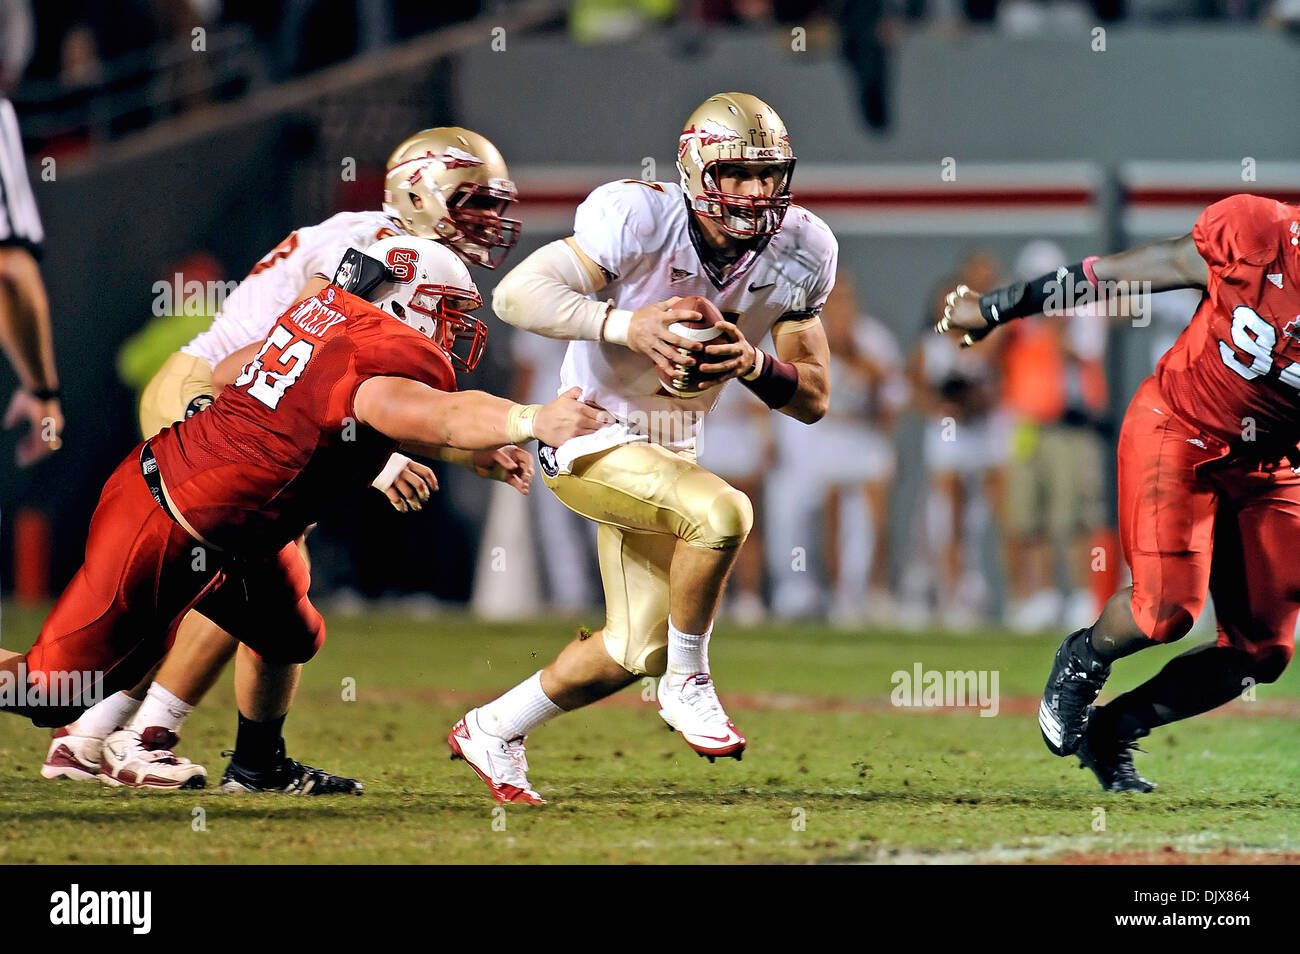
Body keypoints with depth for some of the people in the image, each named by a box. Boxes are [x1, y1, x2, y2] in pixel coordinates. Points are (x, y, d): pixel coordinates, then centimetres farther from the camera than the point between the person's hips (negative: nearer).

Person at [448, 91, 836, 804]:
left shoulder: (799, 253, -8)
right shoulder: (640, 219, -25)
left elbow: (813, 400, -4)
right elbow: (516, 294, -28)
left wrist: (753, 364, -25)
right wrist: (628, 325, -41)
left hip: (670, 449, 7)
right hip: (588, 440, -7)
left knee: (637, 651, 12)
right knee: (721, 512, -32)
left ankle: (492, 731, 33)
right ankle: (688, 685, -10)